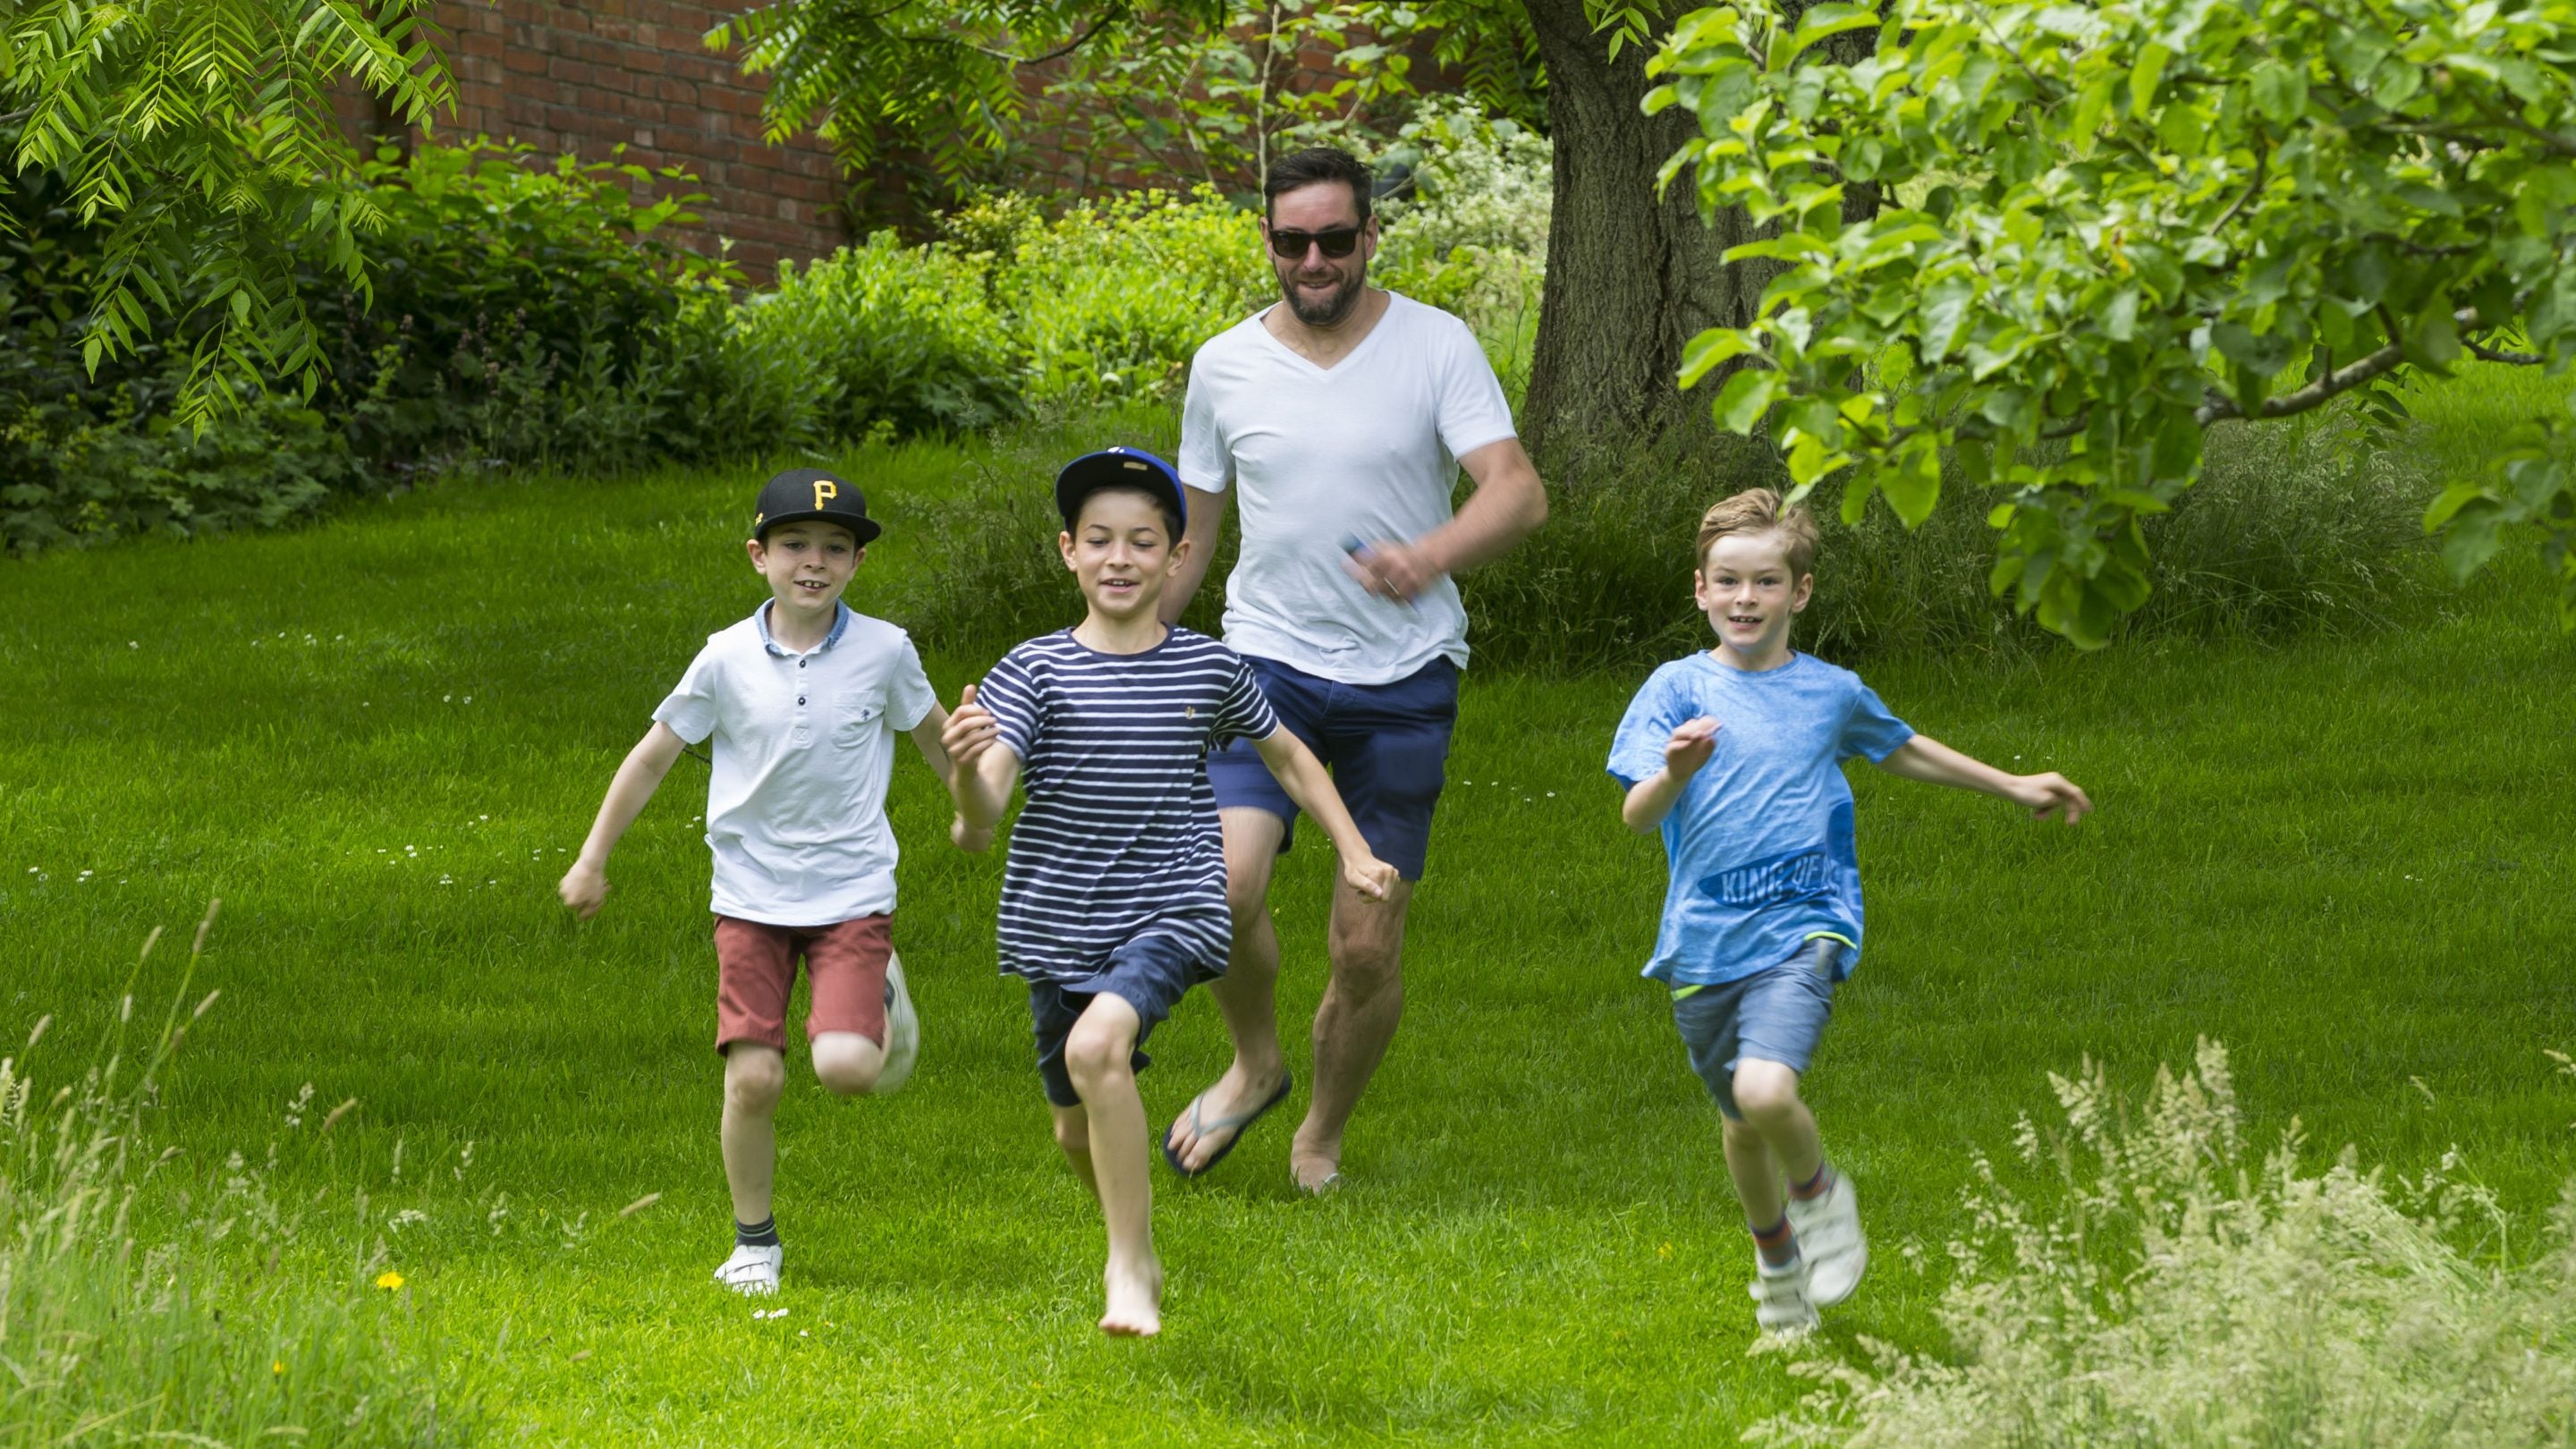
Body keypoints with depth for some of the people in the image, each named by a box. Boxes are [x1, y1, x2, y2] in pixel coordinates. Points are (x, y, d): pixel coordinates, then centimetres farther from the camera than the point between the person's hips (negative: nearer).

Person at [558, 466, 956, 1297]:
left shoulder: (883, 651, -4)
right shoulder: (728, 660, -4)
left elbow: (937, 740, 13)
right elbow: (653, 756, 7)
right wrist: (592, 861, 11)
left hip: (852, 892, -1)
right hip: (752, 893, 1)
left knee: (844, 1067, -18)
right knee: (753, 1077, -8)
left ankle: (881, 1000, 19)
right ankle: (754, 1241, 14)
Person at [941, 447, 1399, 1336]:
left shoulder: (1209, 669, 0)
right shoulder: (1035, 672, -6)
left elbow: (1288, 757, 20)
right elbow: (981, 816, -18)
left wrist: (1354, 853, 12)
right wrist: (967, 768, -40)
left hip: (1168, 917, -2)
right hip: (1061, 924, 2)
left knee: (1097, 1046, -29)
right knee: (1077, 1127, 14)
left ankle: (1132, 1272, -20)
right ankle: (1132, 1252, 46)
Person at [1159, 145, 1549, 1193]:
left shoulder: (1436, 347, -4)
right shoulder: (1225, 367, 4)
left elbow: (1518, 493, -13)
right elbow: (1191, 529, 16)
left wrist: (1432, 555, -33)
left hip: (1405, 677, -1)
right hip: (1270, 660, 1)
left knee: (1369, 947, 0)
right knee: (1223, 882, -22)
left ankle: (1322, 1139, 24)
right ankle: (1254, 1063, 6)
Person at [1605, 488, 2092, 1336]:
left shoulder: (1830, 693, 7)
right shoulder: (1679, 689, -1)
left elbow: (1901, 751, 28)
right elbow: (1635, 815, -10)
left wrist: (2014, 788, 36)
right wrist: (1675, 772, -33)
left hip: (1802, 926, -1)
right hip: (1706, 939, 1)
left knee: (1766, 1090, -26)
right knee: (1743, 1119, 14)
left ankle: (1818, 1189, 7)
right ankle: (1776, 1259, 43)